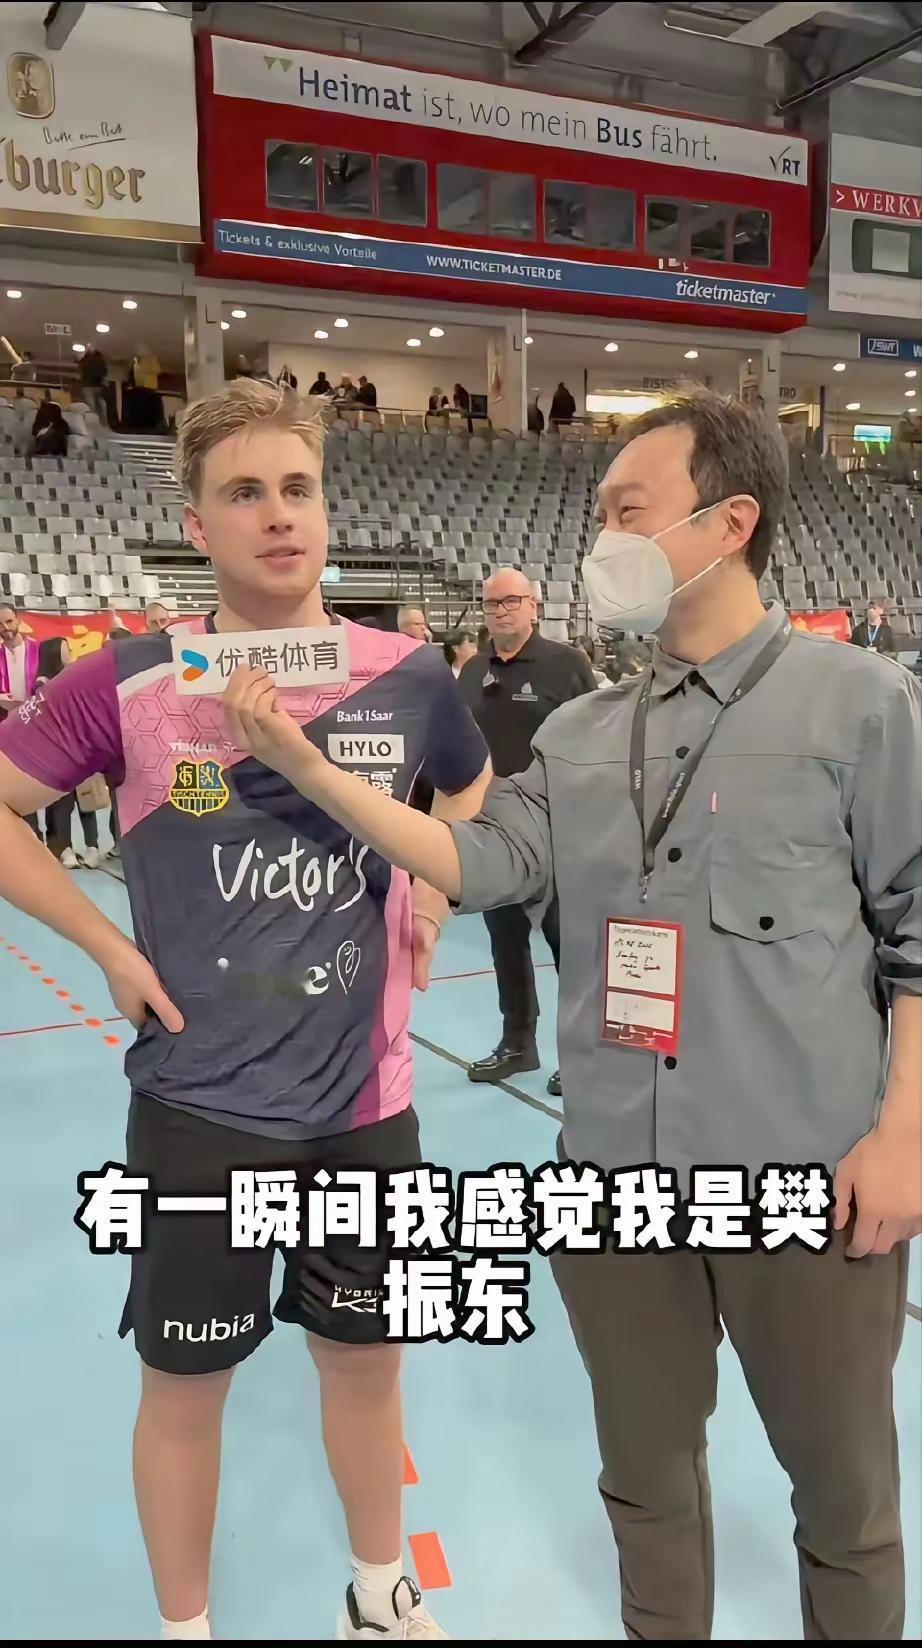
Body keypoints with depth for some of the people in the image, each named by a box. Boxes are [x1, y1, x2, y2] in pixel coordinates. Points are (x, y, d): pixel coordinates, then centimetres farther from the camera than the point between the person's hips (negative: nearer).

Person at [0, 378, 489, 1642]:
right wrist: (107, 944, -8)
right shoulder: (128, 683, -11)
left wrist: (436, 893, 4)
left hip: (365, 1094, 3)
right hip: (201, 1105, -2)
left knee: (367, 1359, 20)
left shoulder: (408, 675, -3)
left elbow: (474, 786, 18)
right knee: (187, 1382, 15)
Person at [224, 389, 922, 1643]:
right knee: (646, 1469, 21)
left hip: (807, 1173, -3)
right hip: (617, 1170, 4)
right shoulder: (582, 733, 7)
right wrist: (306, 767, -9)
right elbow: (489, 864, -3)